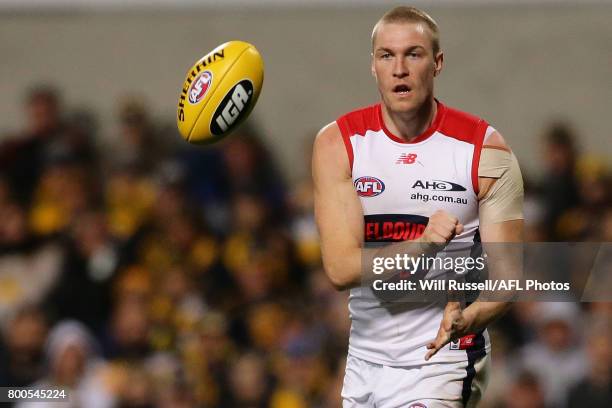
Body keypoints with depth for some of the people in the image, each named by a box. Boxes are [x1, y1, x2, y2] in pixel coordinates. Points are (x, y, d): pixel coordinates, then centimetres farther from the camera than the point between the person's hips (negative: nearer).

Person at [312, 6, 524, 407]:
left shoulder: (485, 149, -7)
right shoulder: (338, 143, -4)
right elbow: (341, 268, -14)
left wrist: (466, 319, -31)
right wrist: (421, 246, -30)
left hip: (442, 358, -4)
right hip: (365, 357, 4)